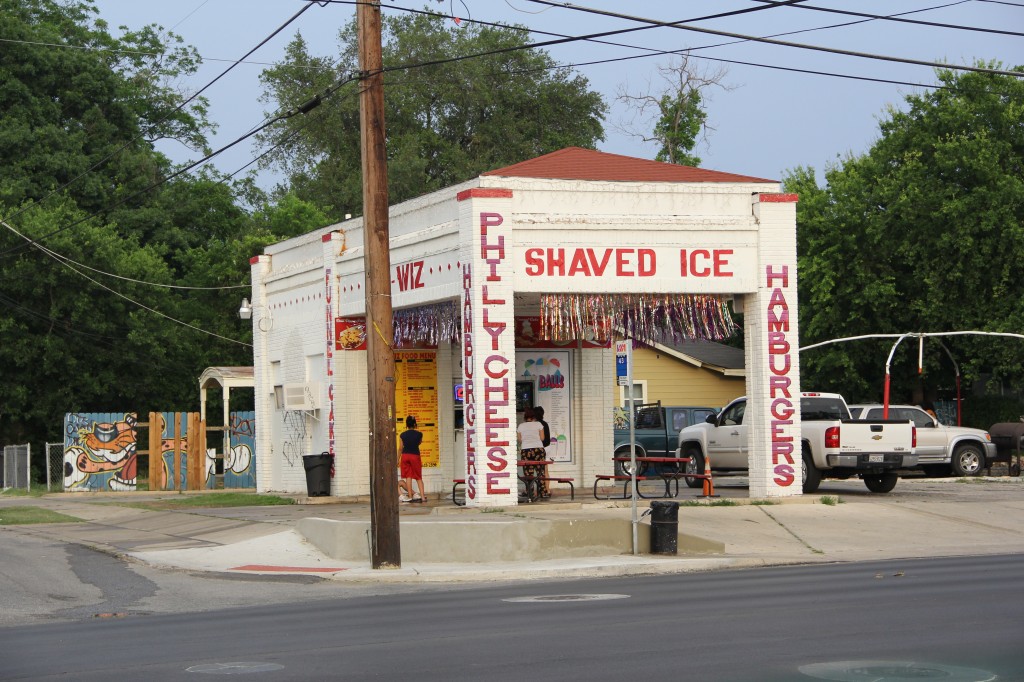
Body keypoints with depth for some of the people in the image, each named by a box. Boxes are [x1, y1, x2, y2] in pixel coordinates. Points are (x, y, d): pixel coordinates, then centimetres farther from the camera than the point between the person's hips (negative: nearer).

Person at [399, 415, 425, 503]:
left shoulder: (403, 435, -4)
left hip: (405, 455, 1)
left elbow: (401, 448, 1)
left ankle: (410, 496, 2)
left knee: (408, 476, 6)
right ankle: (422, 496, -2)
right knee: (418, 477, 6)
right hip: (415, 455, -1)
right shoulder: (419, 434, -8)